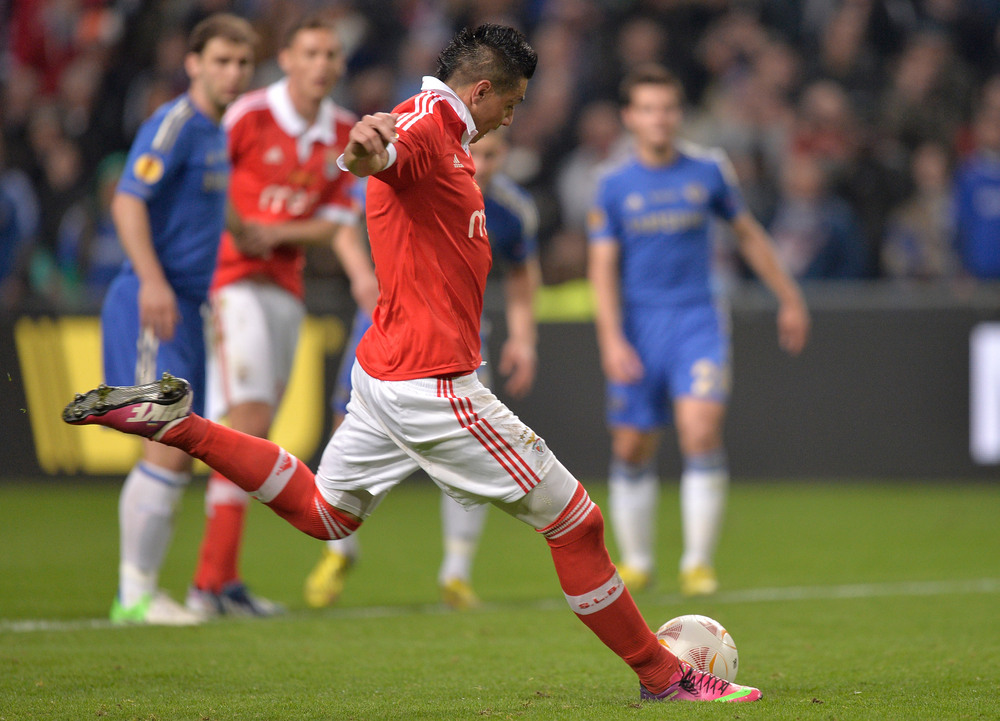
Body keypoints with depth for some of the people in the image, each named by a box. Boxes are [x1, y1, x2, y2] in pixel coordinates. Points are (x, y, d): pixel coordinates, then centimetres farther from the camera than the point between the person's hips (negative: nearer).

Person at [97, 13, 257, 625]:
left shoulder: (218, 133, 17)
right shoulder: (175, 123, -11)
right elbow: (128, 201, -20)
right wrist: (152, 281, -31)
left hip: (185, 305, 9)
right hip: (154, 305, -9)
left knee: (177, 452, 8)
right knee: (171, 444, -13)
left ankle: (141, 589, 13)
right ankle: (135, 593, -8)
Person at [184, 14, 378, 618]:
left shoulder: (345, 133, 7)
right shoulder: (249, 115, -10)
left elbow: (336, 220, 10)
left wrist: (349, 267, -8)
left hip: (286, 289, 7)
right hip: (233, 278, -7)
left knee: (253, 435, 6)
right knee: (250, 420, -18)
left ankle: (217, 580, 10)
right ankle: (214, 580, -19)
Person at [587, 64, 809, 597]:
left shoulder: (708, 170, 3)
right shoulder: (614, 186, 1)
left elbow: (748, 234, 15)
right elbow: (603, 267, -1)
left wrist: (789, 298, 18)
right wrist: (612, 339, -12)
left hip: (697, 320, -1)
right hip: (638, 328, 1)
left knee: (701, 431, -19)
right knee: (632, 448, 4)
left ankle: (698, 562, -11)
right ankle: (635, 562, 23)